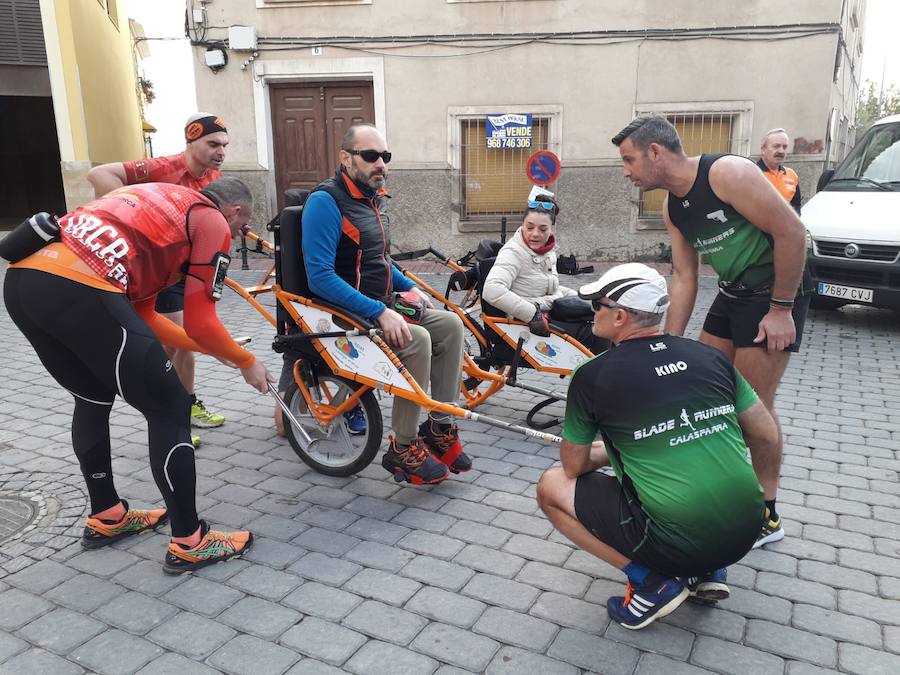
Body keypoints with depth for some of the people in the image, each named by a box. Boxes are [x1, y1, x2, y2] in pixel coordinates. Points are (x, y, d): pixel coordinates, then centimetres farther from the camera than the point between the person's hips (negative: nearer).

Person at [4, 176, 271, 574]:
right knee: (169, 410, 4)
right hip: (77, 290, -9)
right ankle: (188, 542, 13)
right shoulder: (212, 222, 10)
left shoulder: (159, 204, 32)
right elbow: (200, 323, 5)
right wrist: (247, 362, 22)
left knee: (93, 399, 27)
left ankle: (106, 518, 40)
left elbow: (139, 315, 29)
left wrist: (215, 349, 37)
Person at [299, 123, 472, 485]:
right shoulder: (326, 201, -16)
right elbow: (320, 278, -24)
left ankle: (439, 428, 1)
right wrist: (380, 312, -28)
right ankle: (402, 449, -14)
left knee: (450, 324, -6)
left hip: (381, 307, 9)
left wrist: (410, 288, 10)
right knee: (416, 340, -28)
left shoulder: (374, 198, 12)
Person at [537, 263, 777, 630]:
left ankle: (650, 581, 2)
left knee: (552, 486, 9)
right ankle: (707, 572, 18)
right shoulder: (711, 356, 4)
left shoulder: (593, 376, -8)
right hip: (745, 533, 6)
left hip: (675, 542, -6)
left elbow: (573, 467, 4)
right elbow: (767, 438, 11)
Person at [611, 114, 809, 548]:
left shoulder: (727, 173, -21)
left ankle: (766, 517, 11)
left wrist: (780, 308, -19)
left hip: (774, 294, -8)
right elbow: (683, 276, 6)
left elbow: (791, 231, -21)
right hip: (731, 293, 9)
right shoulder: (672, 207, 4)